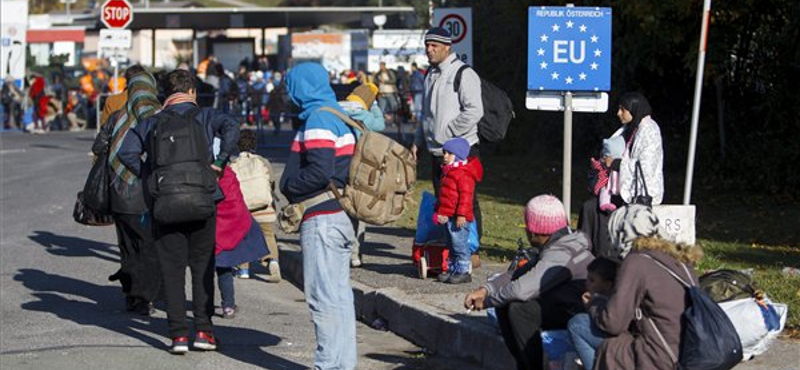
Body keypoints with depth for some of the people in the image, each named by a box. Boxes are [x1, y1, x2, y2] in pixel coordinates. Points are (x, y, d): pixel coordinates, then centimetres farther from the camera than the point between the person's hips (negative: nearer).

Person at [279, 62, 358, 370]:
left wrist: (289, 186, -8)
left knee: (323, 295, -8)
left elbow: (320, 171, -23)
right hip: (340, 216, 10)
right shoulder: (339, 115, 17)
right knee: (339, 293, 13)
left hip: (322, 219, -10)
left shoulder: (318, 119, -13)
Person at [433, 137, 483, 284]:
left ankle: (464, 271, -1)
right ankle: (452, 269, 23)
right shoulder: (448, 172, 17)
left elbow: (466, 195, -21)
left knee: (459, 245, -7)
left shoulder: (464, 174, -16)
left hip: (459, 218, -10)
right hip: (449, 217, 10)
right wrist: (440, 211, 26)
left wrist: (461, 214, -25)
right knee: (451, 245, 16)